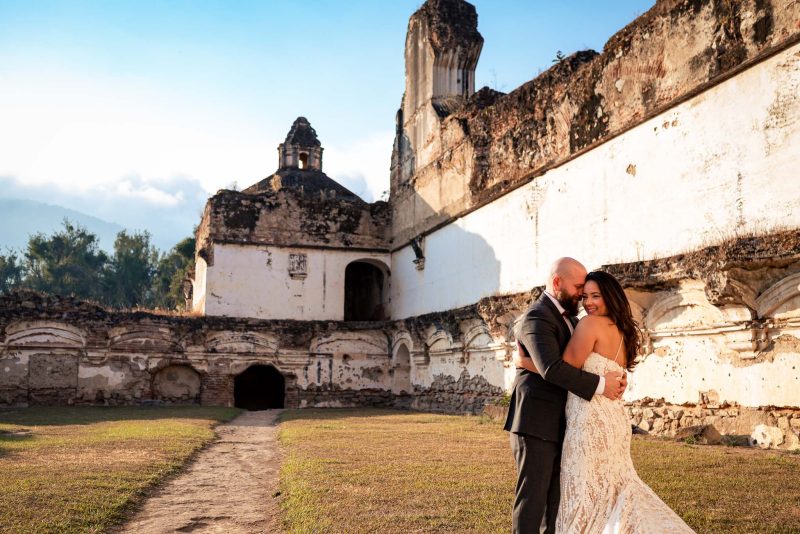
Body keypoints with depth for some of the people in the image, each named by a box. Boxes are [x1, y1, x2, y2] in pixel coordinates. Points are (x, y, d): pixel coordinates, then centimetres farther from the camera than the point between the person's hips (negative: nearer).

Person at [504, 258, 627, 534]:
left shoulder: (568, 316, 17)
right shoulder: (537, 317, -15)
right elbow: (552, 368, -28)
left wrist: (616, 375, -3)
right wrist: (600, 385, -23)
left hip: (559, 424, 9)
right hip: (536, 423, -9)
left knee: (558, 497, 14)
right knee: (533, 494, -4)